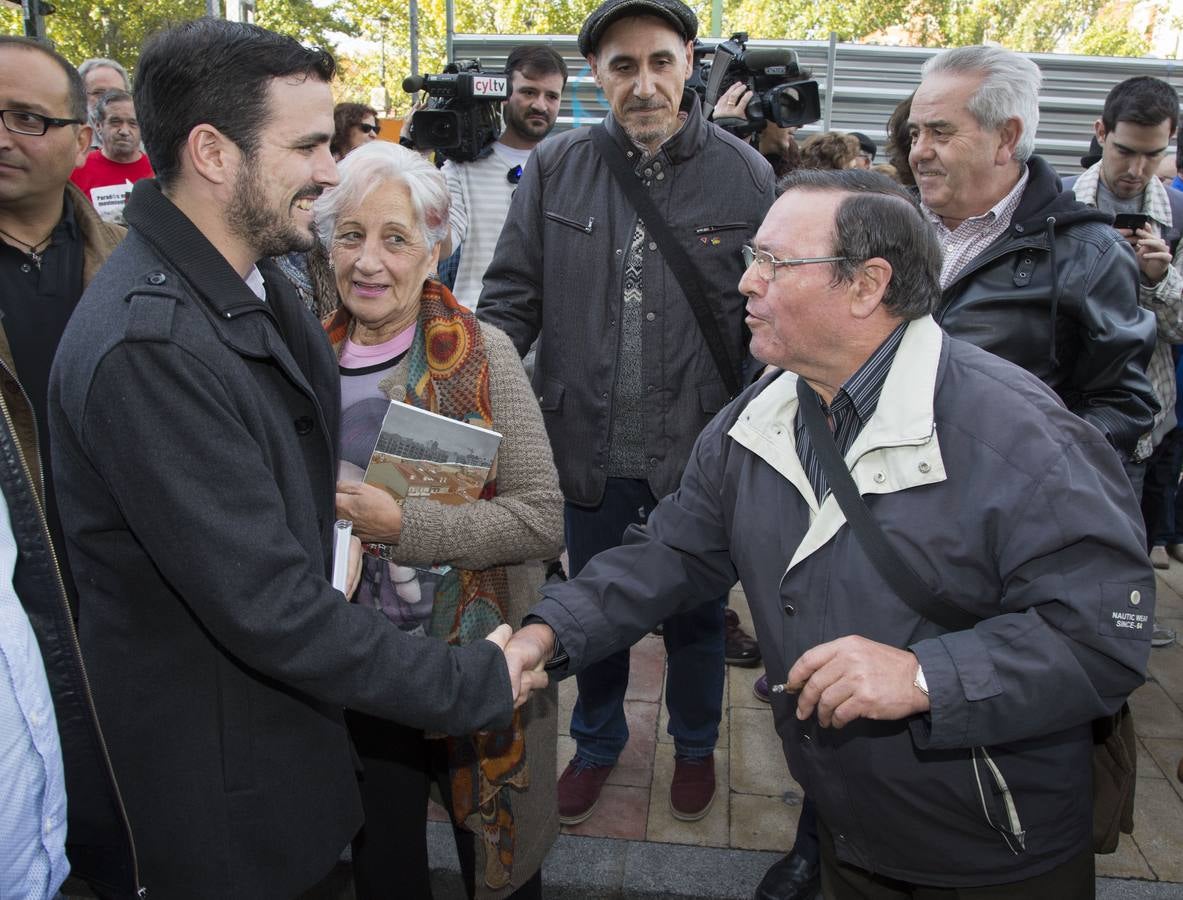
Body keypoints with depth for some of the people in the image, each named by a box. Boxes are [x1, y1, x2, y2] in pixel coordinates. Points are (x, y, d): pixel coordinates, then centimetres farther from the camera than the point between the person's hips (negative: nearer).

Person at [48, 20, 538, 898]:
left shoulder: (255, 280, -2)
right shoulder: (149, 344, -31)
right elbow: (269, 607, -30)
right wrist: (477, 684, -22)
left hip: (279, 701, 8)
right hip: (218, 762, -8)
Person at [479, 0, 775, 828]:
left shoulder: (744, 175, -5)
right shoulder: (556, 166, -2)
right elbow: (513, 295, 0)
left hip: (698, 448, -1)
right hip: (588, 445, 1)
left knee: (696, 614, 18)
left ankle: (695, 745, 46)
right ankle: (598, 741, 46)